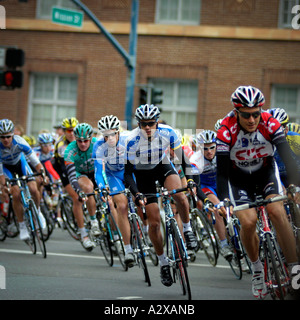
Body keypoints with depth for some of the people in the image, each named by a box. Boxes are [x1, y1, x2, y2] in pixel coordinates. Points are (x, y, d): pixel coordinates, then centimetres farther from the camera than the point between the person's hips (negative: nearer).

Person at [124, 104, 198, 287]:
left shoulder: (167, 133, -23)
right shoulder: (132, 140, -27)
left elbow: (182, 157, -12)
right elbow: (128, 171, -21)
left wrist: (190, 179, -22)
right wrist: (137, 194, -33)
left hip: (163, 166, 1)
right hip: (142, 174, -1)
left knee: (180, 196, -31)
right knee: (154, 222, -5)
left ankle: (187, 229, -4)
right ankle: (164, 263, 12)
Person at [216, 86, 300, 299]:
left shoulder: (270, 124, -25)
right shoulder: (226, 131, -27)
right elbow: (222, 171, -25)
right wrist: (222, 200, -37)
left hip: (266, 172, 1)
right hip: (238, 178, -1)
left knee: (277, 211, -24)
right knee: (248, 221, -20)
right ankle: (257, 268, 6)